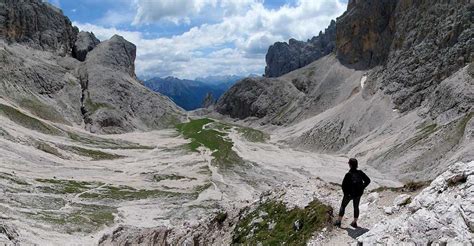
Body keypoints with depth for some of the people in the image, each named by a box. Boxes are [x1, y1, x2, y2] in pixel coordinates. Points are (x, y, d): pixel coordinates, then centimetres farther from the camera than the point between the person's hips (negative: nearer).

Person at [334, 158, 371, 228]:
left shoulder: (348, 174, -25)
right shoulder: (360, 173, -12)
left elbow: (344, 185, -21)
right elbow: (368, 181, -4)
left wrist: (345, 192, -3)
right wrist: (362, 188, 5)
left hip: (349, 194, -4)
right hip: (358, 194, 4)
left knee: (343, 206, 16)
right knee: (356, 207, 22)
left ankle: (339, 221, 23)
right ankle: (354, 222, 31)